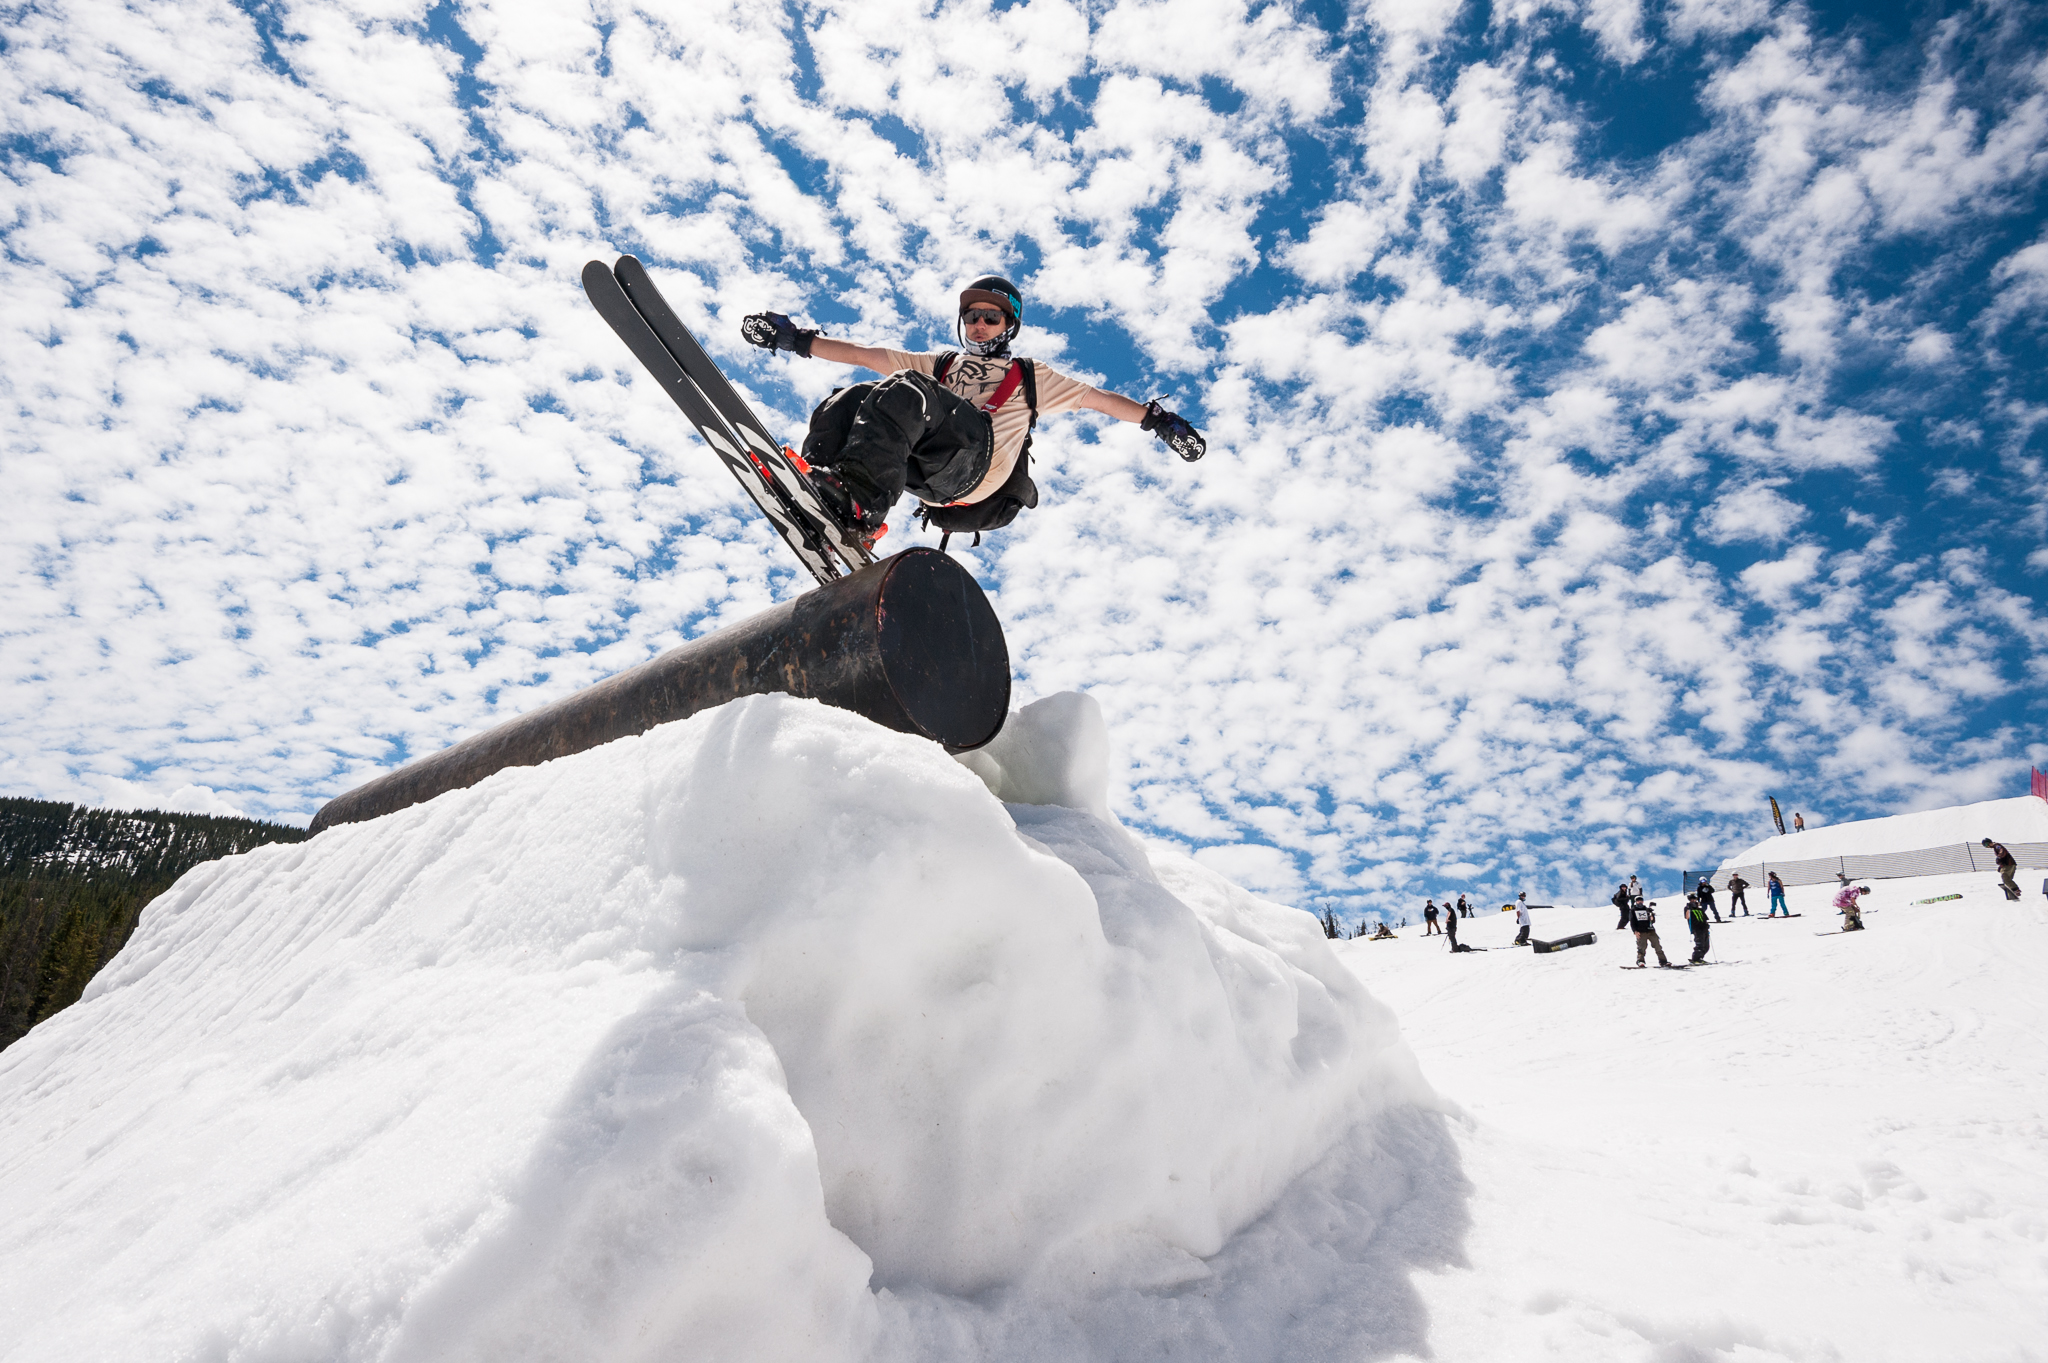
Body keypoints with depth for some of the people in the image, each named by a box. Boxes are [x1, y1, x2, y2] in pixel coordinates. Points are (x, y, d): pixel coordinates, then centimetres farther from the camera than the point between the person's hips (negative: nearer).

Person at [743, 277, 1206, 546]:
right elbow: (865, 354, 34)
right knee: (846, 402, -16)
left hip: (979, 460, -4)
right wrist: (797, 339, 28)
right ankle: (815, 492, -39)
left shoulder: (1030, 376, 34)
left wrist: (1158, 419, 14)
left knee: (903, 391, -29)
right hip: (923, 468, 4)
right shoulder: (938, 366, 41)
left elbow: (1098, 398, 26)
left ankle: (861, 500, -49)